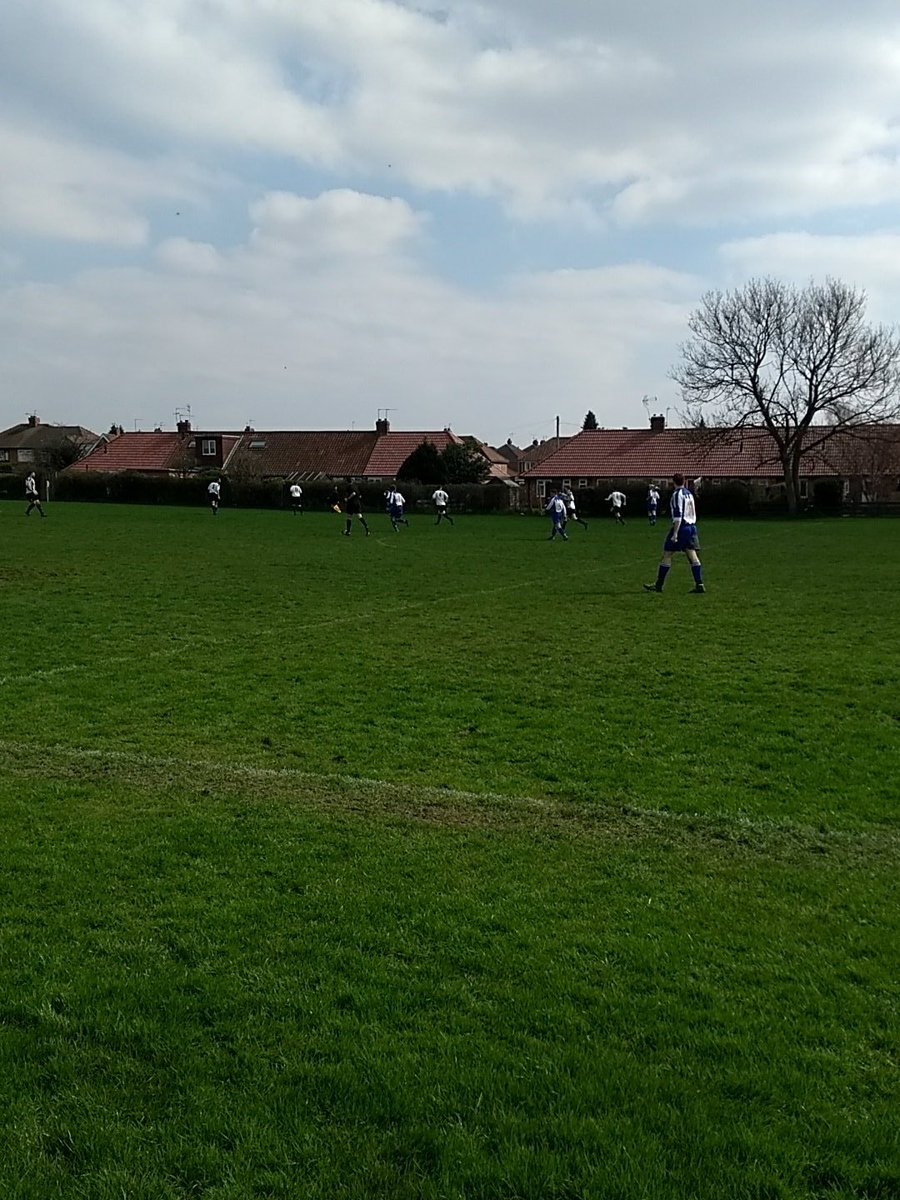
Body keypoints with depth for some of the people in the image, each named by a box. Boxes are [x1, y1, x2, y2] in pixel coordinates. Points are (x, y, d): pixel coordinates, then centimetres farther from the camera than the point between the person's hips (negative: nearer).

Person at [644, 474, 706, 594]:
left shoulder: (677, 494, -10)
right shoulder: (689, 493, 16)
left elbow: (678, 514, -18)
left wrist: (675, 533, -20)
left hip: (681, 526, -8)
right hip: (692, 526, 8)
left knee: (666, 555, 0)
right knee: (692, 556, 4)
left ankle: (658, 585, 4)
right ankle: (699, 585, -4)